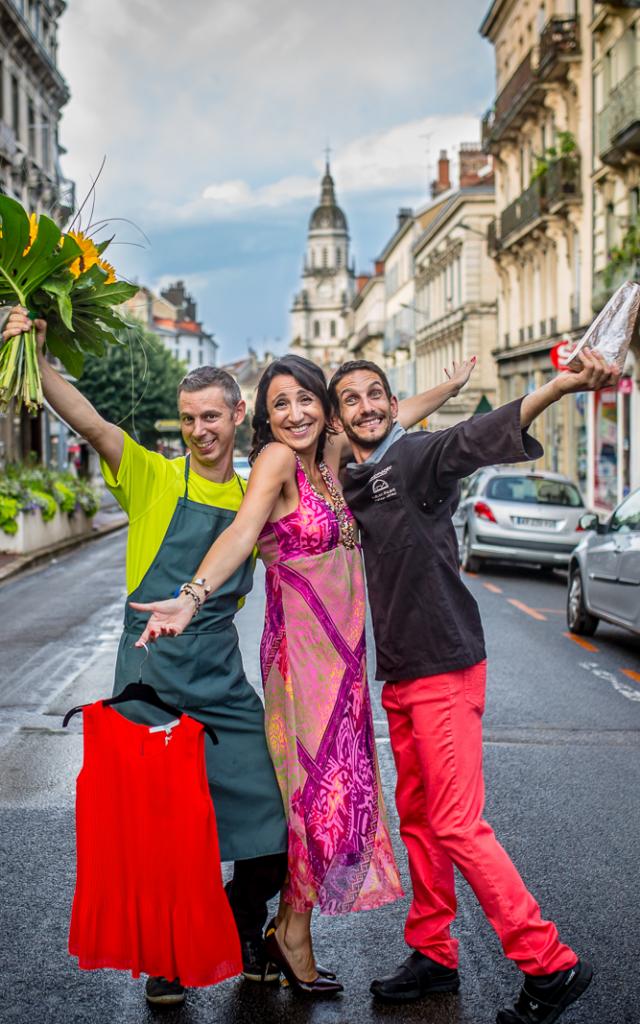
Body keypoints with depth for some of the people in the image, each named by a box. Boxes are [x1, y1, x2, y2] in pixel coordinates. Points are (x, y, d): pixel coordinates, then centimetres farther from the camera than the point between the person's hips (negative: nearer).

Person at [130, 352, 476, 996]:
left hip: (343, 650, 8)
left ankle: (290, 930, 22)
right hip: (302, 647, -8)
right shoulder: (276, 459, -12)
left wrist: (450, 385, 35)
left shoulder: (330, 457, 9)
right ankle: (291, 935, 15)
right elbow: (241, 531, -28)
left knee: (339, 788, 10)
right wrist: (191, 599, -43)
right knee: (321, 792, -2)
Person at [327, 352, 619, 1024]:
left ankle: (549, 964, 3)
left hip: (444, 666, -8)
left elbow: (476, 438, -32)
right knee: (417, 818, 15)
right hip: (398, 673, 8)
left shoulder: (415, 457, -11)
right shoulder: (347, 487, 12)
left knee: (457, 824, -8)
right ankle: (433, 955, 28)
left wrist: (562, 386, -51)